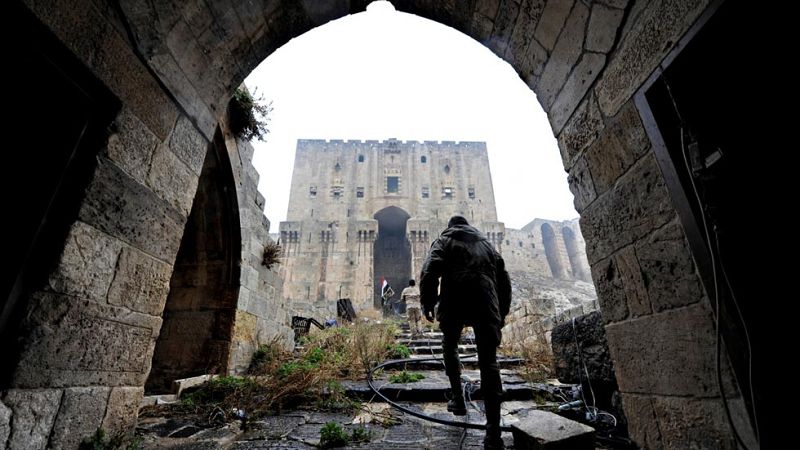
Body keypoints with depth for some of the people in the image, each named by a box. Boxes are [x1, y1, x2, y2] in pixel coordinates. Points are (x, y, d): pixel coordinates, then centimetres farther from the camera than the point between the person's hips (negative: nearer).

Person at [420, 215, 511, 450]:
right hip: (486, 303, 2)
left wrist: (427, 302, -1)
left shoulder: (445, 240, 13)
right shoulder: (486, 243, 25)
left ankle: (458, 400, 24)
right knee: (488, 361, 1)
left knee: (450, 347, 24)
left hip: (454, 302, -2)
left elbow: (430, 270, -6)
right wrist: (502, 312, 27)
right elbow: (504, 279, 23)